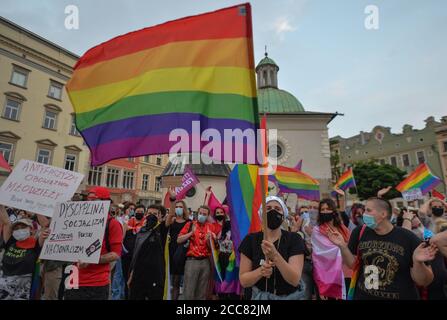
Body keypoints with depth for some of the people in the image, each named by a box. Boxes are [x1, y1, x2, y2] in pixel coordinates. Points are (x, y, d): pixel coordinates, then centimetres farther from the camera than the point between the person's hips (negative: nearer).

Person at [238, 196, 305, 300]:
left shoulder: (294, 239, -13)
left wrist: (275, 255, -36)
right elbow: (243, 280, -9)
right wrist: (260, 271, -27)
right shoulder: (250, 240, -10)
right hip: (259, 295, 1)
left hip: (290, 296, 0)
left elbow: (295, 280, -22)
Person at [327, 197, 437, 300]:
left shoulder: (408, 238, -13)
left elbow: (423, 282, -9)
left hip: (400, 297, -2)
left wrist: (418, 262, -27)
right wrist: (342, 246, -16)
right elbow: (353, 264, -1)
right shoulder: (360, 232, -7)